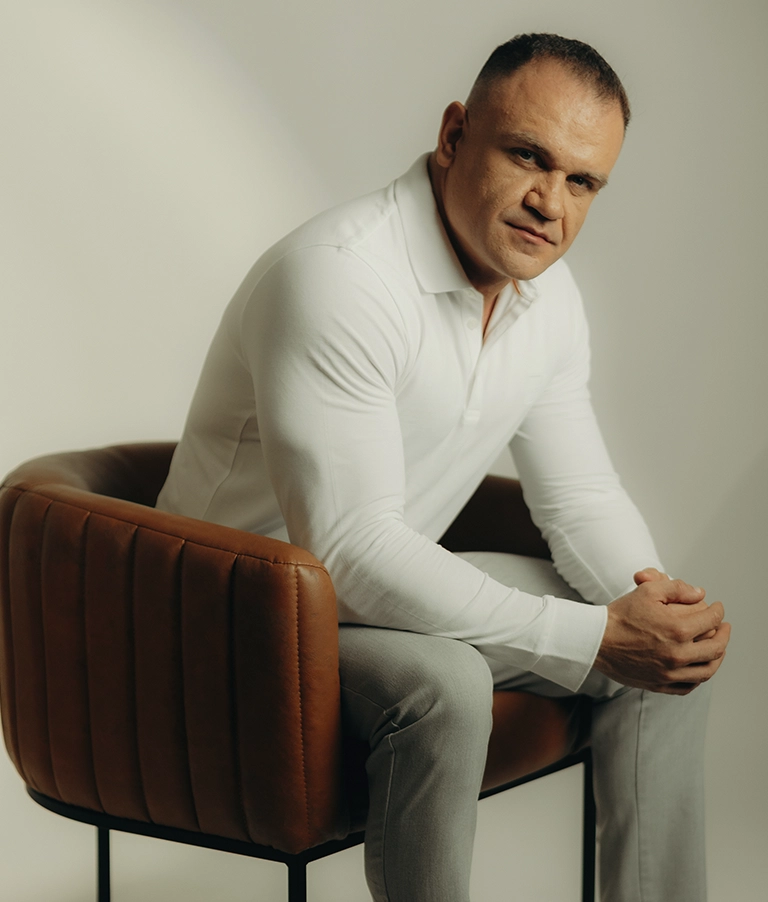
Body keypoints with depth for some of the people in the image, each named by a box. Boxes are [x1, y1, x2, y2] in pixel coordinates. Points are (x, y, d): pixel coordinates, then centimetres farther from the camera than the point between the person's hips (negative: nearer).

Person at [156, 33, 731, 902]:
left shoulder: (550, 294, -1)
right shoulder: (340, 276, -29)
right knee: (441, 684, -36)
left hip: (399, 580, 9)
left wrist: (645, 593, -17)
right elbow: (350, 551, -33)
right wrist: (591, 636, -35)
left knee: (673, 643, 2)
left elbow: (578, 493, 7)